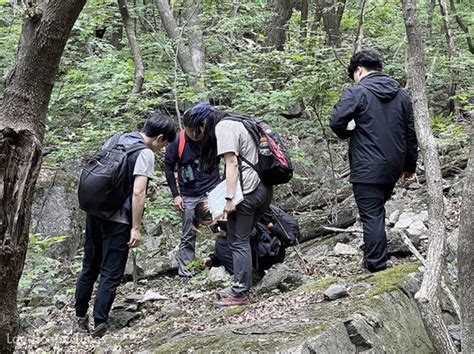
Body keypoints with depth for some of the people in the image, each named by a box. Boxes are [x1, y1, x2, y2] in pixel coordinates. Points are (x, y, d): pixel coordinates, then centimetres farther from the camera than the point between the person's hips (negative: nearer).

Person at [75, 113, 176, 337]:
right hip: (117, 220, -7)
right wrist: (136, 228, -14)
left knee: (90, 268, 18)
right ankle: (100, 324, 4)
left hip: (94, 212, 7)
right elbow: (138, 193, -19)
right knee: (111, 274, 3)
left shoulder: (114, 141, 11)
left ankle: (80, 317, 28)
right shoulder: (146, 154, -12)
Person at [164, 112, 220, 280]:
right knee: (188, 237, 7)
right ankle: (185, 274, 15)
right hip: (189, 196, 1)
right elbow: (168, 167, 1)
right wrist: (175, 195, -2)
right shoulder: (177, 142, -11)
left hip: (213, 191, 0)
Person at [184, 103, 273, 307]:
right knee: (244, 239, 14)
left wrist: (229, 198, -17)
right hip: (264, 188, 9)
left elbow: (232, 163, -16)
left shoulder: (222, 128, -7)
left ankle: (239, 294, -2)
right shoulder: (236, 123, 22)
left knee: (238, 242, -4)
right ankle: (246, 283, 17)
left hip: (248, 191, -9)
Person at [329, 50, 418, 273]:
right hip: (393, 168, 7)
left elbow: (336, 122, -16)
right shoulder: (401, 95, 11)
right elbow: (410, 133, 13)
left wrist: (348, 133, 6)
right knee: (378, 213, 21)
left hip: (367, 169, -7)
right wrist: (410, 165, 21)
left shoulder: (357, 92, -9)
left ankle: (377, 269, -5)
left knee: (372, 217, -4)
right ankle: (373, 255, 30)